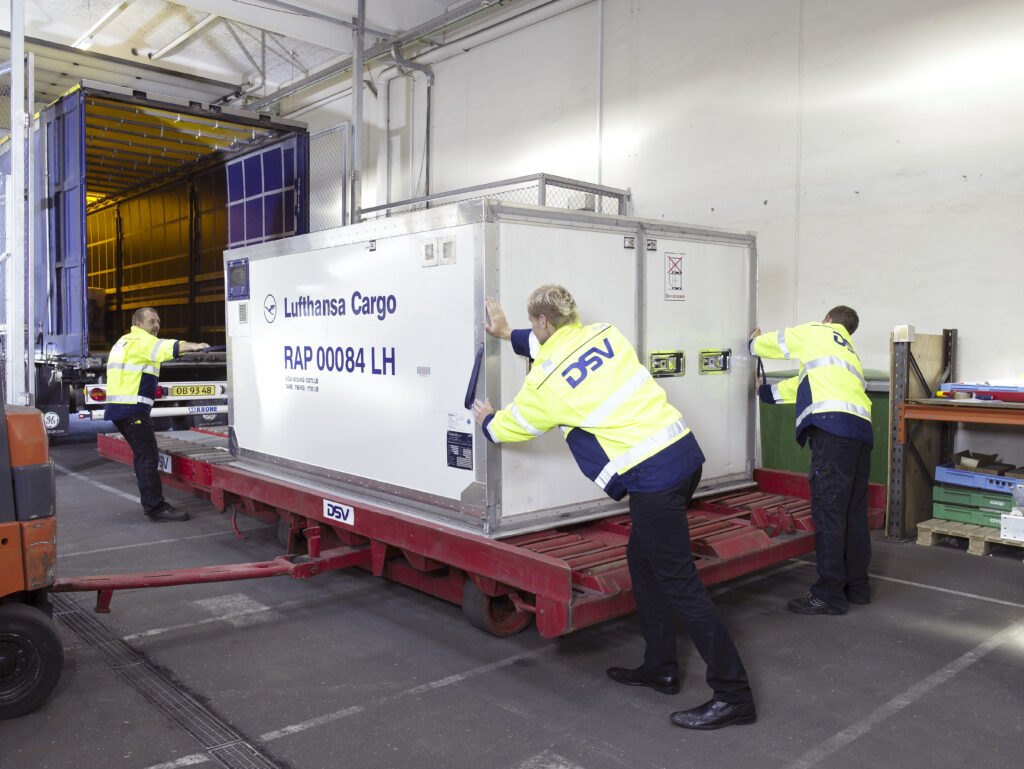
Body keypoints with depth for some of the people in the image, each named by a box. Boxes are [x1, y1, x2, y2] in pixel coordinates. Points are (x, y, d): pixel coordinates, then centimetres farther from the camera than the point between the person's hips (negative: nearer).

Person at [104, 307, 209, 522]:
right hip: (132, 409, -11)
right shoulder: (140, 341, -9)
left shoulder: (124, 342, 25)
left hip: (121, 408, 11)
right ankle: (156, 507, -15)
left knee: (144, 455, 17)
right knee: (148, 457, -13)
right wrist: (192, 346, -45)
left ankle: (150, 502, 25)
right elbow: (165, 347, -29)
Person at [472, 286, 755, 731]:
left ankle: (732, 695, 6)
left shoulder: (545, 380, -8)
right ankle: (659, 667, 32)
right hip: (683, 451, 9)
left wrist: (487, 422, 34)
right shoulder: (605, 334, 10)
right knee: (642, 561, 20)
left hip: (651, 478, -9)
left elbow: (512, 425, 11)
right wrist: (507, 335, 41)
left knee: (678, 583, -1)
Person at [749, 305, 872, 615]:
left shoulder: (816, 332, 14)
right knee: (855, 513, 13)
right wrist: (763, 391, 50)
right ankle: (857, 586, 22)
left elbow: (767, 344, 21)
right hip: (862, 430, 9)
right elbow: (804, 385, 40)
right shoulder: (849, 350, 35)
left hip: (833, 429, -8)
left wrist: (754, 341, 44)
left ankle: (829, 594, -6)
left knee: (827, 511, -8)